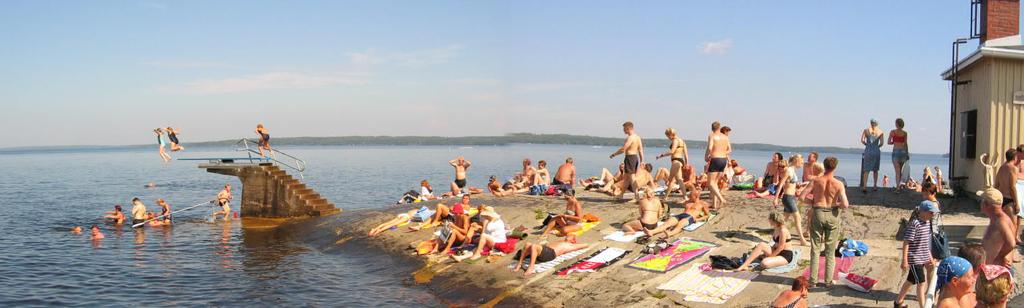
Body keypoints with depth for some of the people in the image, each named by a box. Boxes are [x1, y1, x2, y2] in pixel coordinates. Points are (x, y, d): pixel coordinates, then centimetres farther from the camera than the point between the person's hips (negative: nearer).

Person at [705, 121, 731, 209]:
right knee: (715, 182, 16)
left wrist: (706, 156, -2)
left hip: (715, 160, -6)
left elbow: (709, 148, -18)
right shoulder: (725, 137, 11)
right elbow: (729, 150, 12)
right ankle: (714, 203, 14)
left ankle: (721, 199, -22)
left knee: (711, 183, -3)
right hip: (724, 160, 6)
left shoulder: (712, 136, -6)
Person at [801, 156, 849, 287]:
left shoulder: (816, 181, -7)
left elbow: (802, 197, -9)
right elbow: (845, 204, -16)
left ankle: (813, 280, 12)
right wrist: (837, 205, 5)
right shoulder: (838, 184, -9)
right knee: (830, 251, 12)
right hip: (832, 215, 0)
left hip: (818, 213, 0)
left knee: (815, 249, 10)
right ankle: (829, 280, 17)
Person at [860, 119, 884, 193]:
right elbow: (881, 143, -6)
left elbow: (862, 140, -6)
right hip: (876, 151, 1)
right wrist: (877, 147, 15)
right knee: (875, 170, 17)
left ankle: (864, 186, -16)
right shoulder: (881, 132, 4)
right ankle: (875, 186, 20)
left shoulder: (866, 130, 3)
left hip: (868, 151, -1)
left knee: (866, 170, -2)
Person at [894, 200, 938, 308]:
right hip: (915, 259, -9)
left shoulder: (927, 222, 6)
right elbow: (906, 242, -20)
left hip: (924, 258, 9)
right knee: (921, 283, -5)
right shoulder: (914, 223, -20)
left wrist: (930, 257, 20)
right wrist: (904, 261, -20)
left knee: (910, 281, 18)